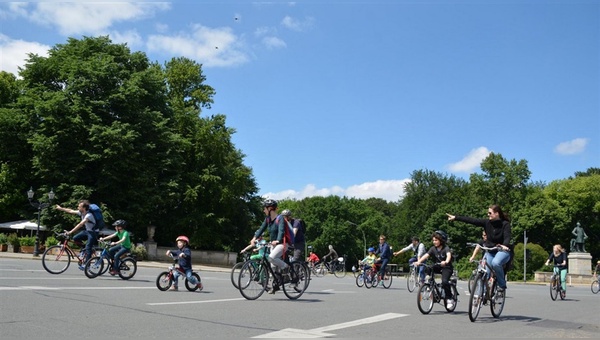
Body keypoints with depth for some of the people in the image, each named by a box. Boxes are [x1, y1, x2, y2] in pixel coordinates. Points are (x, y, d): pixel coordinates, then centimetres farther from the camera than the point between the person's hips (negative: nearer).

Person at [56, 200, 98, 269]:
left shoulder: (89, 215, -29)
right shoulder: (81, 213, -3)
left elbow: (80, 225, -36)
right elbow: (71, 211, 9)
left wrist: (70, 232, -39)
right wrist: (60, 208, 13)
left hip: (92, 232, -9)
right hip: (86, 230, 9)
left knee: (88, 248, -14)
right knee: (75, 238, -4)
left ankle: (86, 264, -10)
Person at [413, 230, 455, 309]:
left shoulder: (446, 248, -14)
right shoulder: (433, 248, -1)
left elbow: (449, 255, -35)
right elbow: (426, 255, -15)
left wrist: (446, 262, -57)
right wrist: (418, 261, -33)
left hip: (446, 267, -5)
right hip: (437, 267, 5)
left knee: (444, 281, -29)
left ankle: (449, 299, -15)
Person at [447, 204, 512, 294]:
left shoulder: (505, 224, -12)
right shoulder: (487, 222, -2)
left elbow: (507, 236, -26)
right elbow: (472, 220, -6)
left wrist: (505, 245, -47)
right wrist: (455, 218, -11)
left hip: (502, 250, -5)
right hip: (490, 251, 5)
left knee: (495, 263, -34)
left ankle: (502, 285, -14)